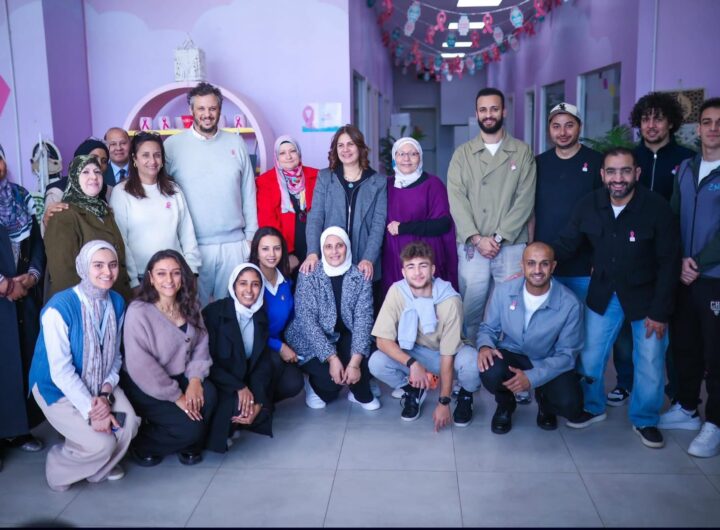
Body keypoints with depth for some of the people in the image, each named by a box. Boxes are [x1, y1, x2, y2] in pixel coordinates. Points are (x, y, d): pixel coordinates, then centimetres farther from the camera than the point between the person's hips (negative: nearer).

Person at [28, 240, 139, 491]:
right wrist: (91, 410, -24)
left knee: (129, 424, -19)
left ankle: (101, 466, 14)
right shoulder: (59, 308, -24)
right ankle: (59, 469, 13)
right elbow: (61, 370, -23)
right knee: (101, 443, -21)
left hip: (99, 383, 5)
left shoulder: (117, 302, -5)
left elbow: (115, 355, 0)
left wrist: (107, 392, -17)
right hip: (59, 388, -5)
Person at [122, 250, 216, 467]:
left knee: (208, 395, -24)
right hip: (145, 387, -6)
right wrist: (176, 396, -21)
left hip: (179, 377, 6)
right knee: (190, 425, -20)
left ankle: (190, 445, 5)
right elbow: (141, 365, -22)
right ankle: (144, 445, 9)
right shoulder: (139, 311, -19)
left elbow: (201, 345, -1)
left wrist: (195, 379, -19)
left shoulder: (189, 306, 2)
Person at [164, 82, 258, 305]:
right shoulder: (173, 145, 0)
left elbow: (248, 193, 9)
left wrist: (252, 236, 7)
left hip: (234, 244, 2)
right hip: (193, 245, -1)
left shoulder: (236, 143, 6)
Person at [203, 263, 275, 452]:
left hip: (246, 382, 5)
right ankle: (218, 431, 0)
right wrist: (239, 387, -25)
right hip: (217, 384, -5)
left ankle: (234, 421, 8)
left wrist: (259, 401, -17)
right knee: (237, 406, -30)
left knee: (262, 409, -20)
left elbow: (263, 363, -2)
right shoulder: (214, 312, -13)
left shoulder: (261, 317, 2)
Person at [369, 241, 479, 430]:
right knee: (376, 362, -26)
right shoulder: (396, 292, -22)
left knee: (473, 362, -35)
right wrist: (412, 363, -35)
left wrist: (444, 402, -22)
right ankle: (414, 391, 6)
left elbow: (447, 356, -24)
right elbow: (383, 340, -20)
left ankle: (465, 395, 2)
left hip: (449, 352, -2)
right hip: (413, 352, 2)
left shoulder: (450, 300, -28)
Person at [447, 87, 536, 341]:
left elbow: (525, 199, -1)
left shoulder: (522, 151, 7)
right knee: (472, 309, 3)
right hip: (471, 246, 0)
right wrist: (477, 238, -11)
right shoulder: (462, 153, 8)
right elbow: (456, 199, -1)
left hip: (511, 245, 0)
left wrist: (499, 237, -10)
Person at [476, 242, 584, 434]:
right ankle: (505, 404, 6)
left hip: (550, 363, 0)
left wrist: (532, 377, -27)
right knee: (491, 373, -33)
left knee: (570, 405, -26)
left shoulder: (570, 304, -19)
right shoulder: (503, 291, -13)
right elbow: (488, 328, 2)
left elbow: (567, 353, -14)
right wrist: (484, 346, -23)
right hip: (511, 354, 1)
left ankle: (544, 399, 15)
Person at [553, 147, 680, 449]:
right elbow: (566, 246, -2)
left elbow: (668, 263, -14)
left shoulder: (656, 208, -18)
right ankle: (592, 407, 33)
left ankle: (645, 420, 28)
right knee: (589, 356, 8)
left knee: (650, 362, 5)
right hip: (603, 294, 3)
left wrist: (660, 311, -15)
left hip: (646, 296, -2)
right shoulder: (588, 206, -10)